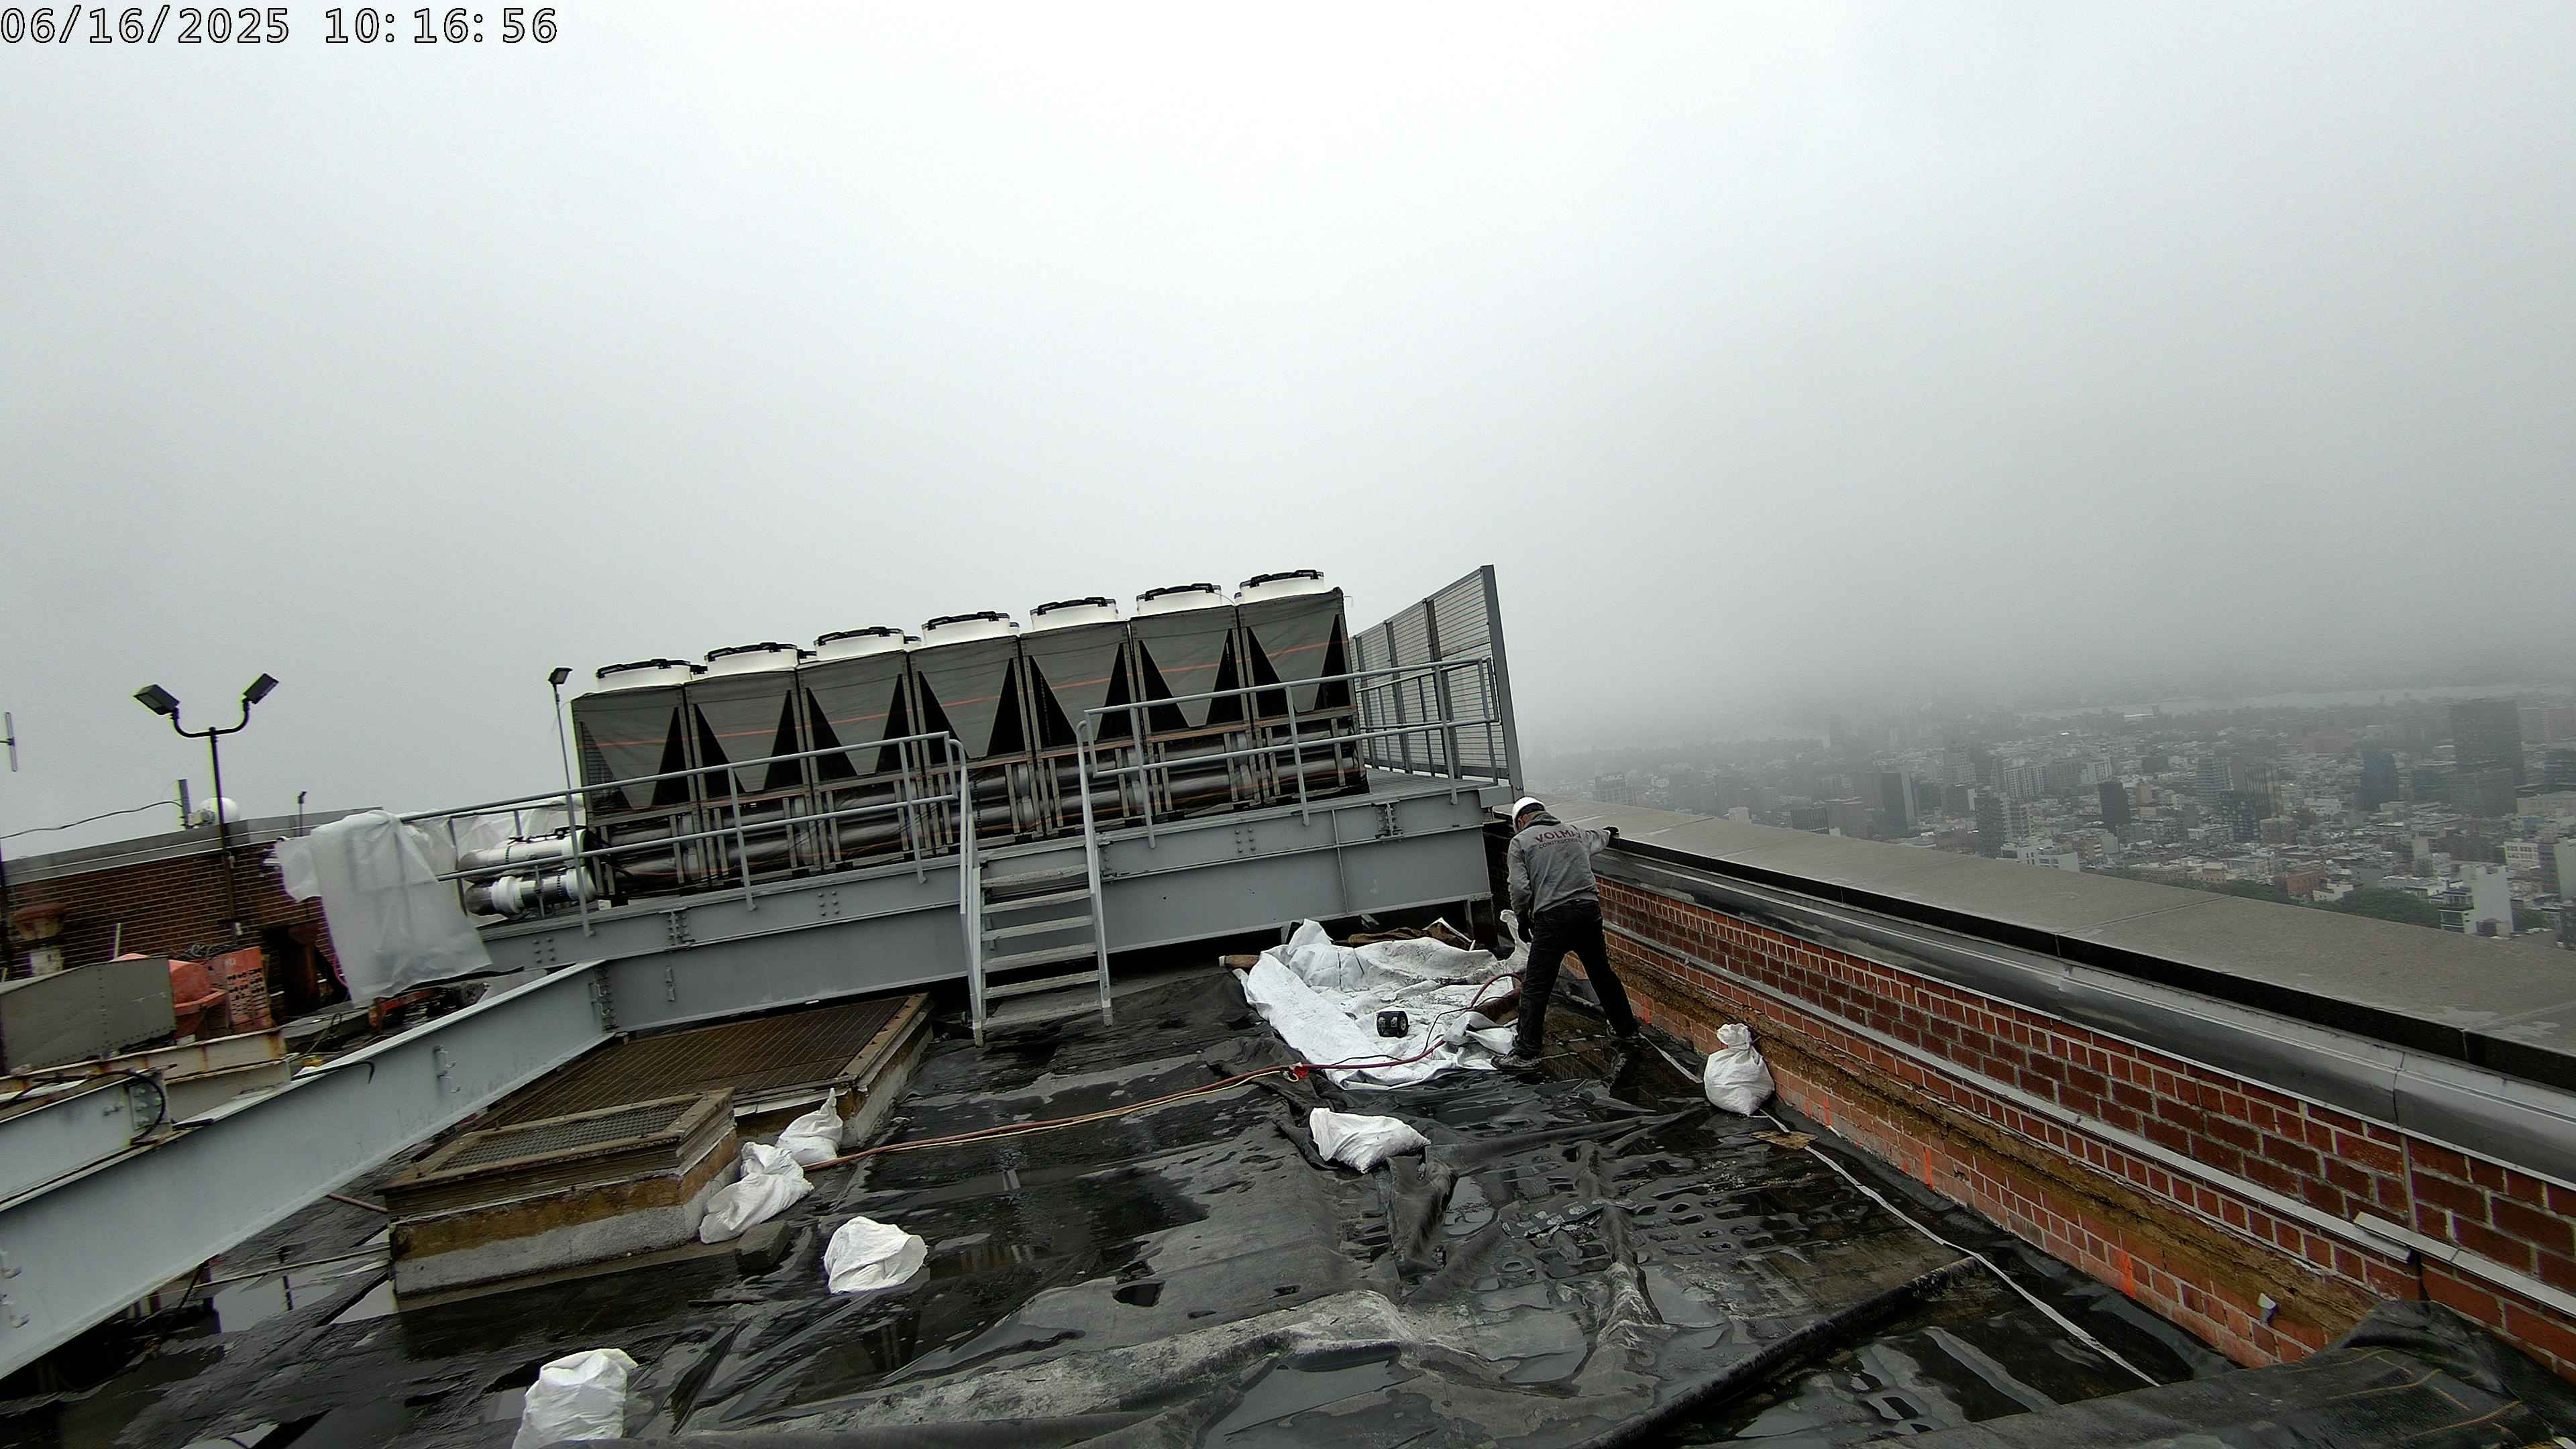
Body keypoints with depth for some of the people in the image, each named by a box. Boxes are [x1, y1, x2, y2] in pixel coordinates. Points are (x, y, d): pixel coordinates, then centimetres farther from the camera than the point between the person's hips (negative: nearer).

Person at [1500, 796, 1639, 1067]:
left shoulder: (1521, 841, 1)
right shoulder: (1573, 831, 18)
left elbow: (1520, 889, -7)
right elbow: (1596, 838, 42)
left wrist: (1523, 919, 9)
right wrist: (1609, 834, 65)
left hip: (1552, 918, -5)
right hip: (1589, 912, 5)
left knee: (1535, 987, 0)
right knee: (1602, 973, 23)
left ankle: (1526, 1051, 1)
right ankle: (1626, 1028, 37)